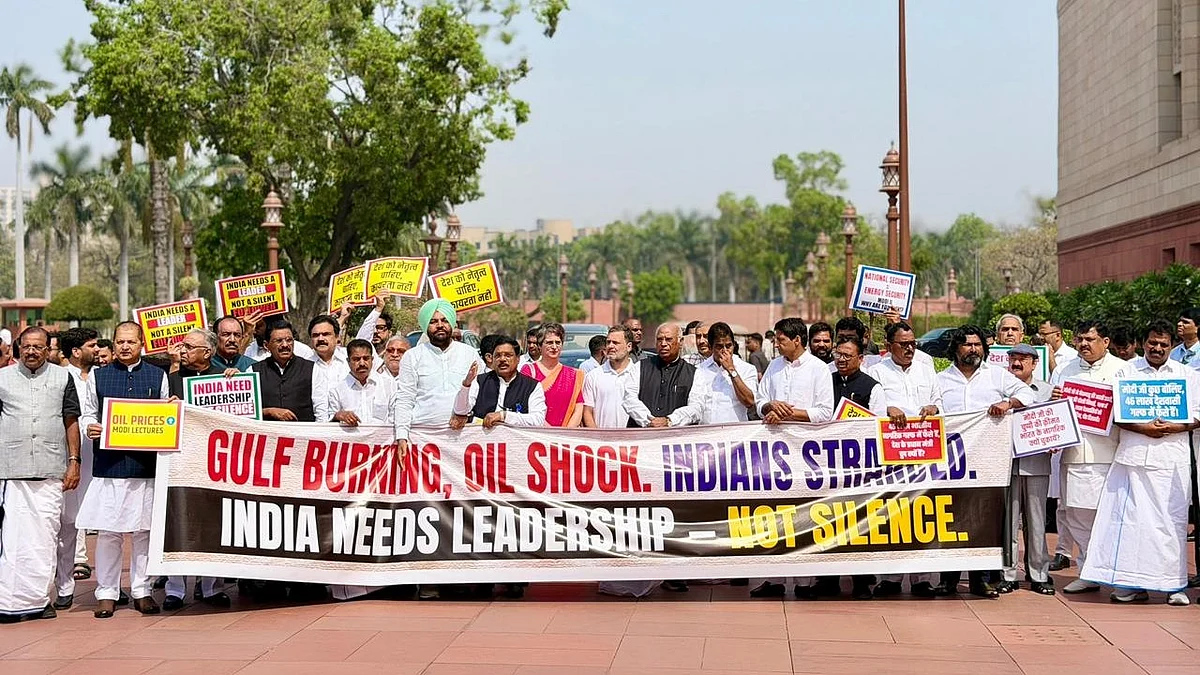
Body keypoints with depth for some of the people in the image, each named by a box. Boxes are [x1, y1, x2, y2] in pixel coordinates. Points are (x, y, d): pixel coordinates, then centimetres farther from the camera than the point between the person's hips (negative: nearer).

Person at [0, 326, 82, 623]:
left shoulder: (62, 377, 11)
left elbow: (71, 421, 13)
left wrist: (74, 461, 6)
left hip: (51, 469, 1)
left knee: (45, 536, 2)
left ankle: (38, 599, 9)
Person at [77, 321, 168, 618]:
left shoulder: (158, 376, 11)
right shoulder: (98, 376, 10)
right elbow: (88, 413, 13)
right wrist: (91, 428, -8)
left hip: (147, 464, 0)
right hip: (108, 464, 0)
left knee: (144, 530, 4)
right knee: (107, 531, 0)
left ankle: (142, 591, 14)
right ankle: (106, 593, 9)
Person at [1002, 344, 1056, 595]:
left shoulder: (1047, 390, 12)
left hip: (1037, 463, 0)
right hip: (1007, 462, 0)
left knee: (1036, 520, 4)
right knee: (1007, 520, 0)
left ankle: (1039, 576, 11)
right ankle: (1008, 575, 7)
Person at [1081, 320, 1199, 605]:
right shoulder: (1127, 370, 9)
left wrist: (1172, 427, -11)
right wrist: (1143, 428, -12)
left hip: (1172, 457, 1)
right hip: (1133, 456, 0)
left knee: (1172, 520, 1)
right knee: (1130, 518, -3)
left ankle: (1174, 584, 8)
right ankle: (1133, 584, 3)